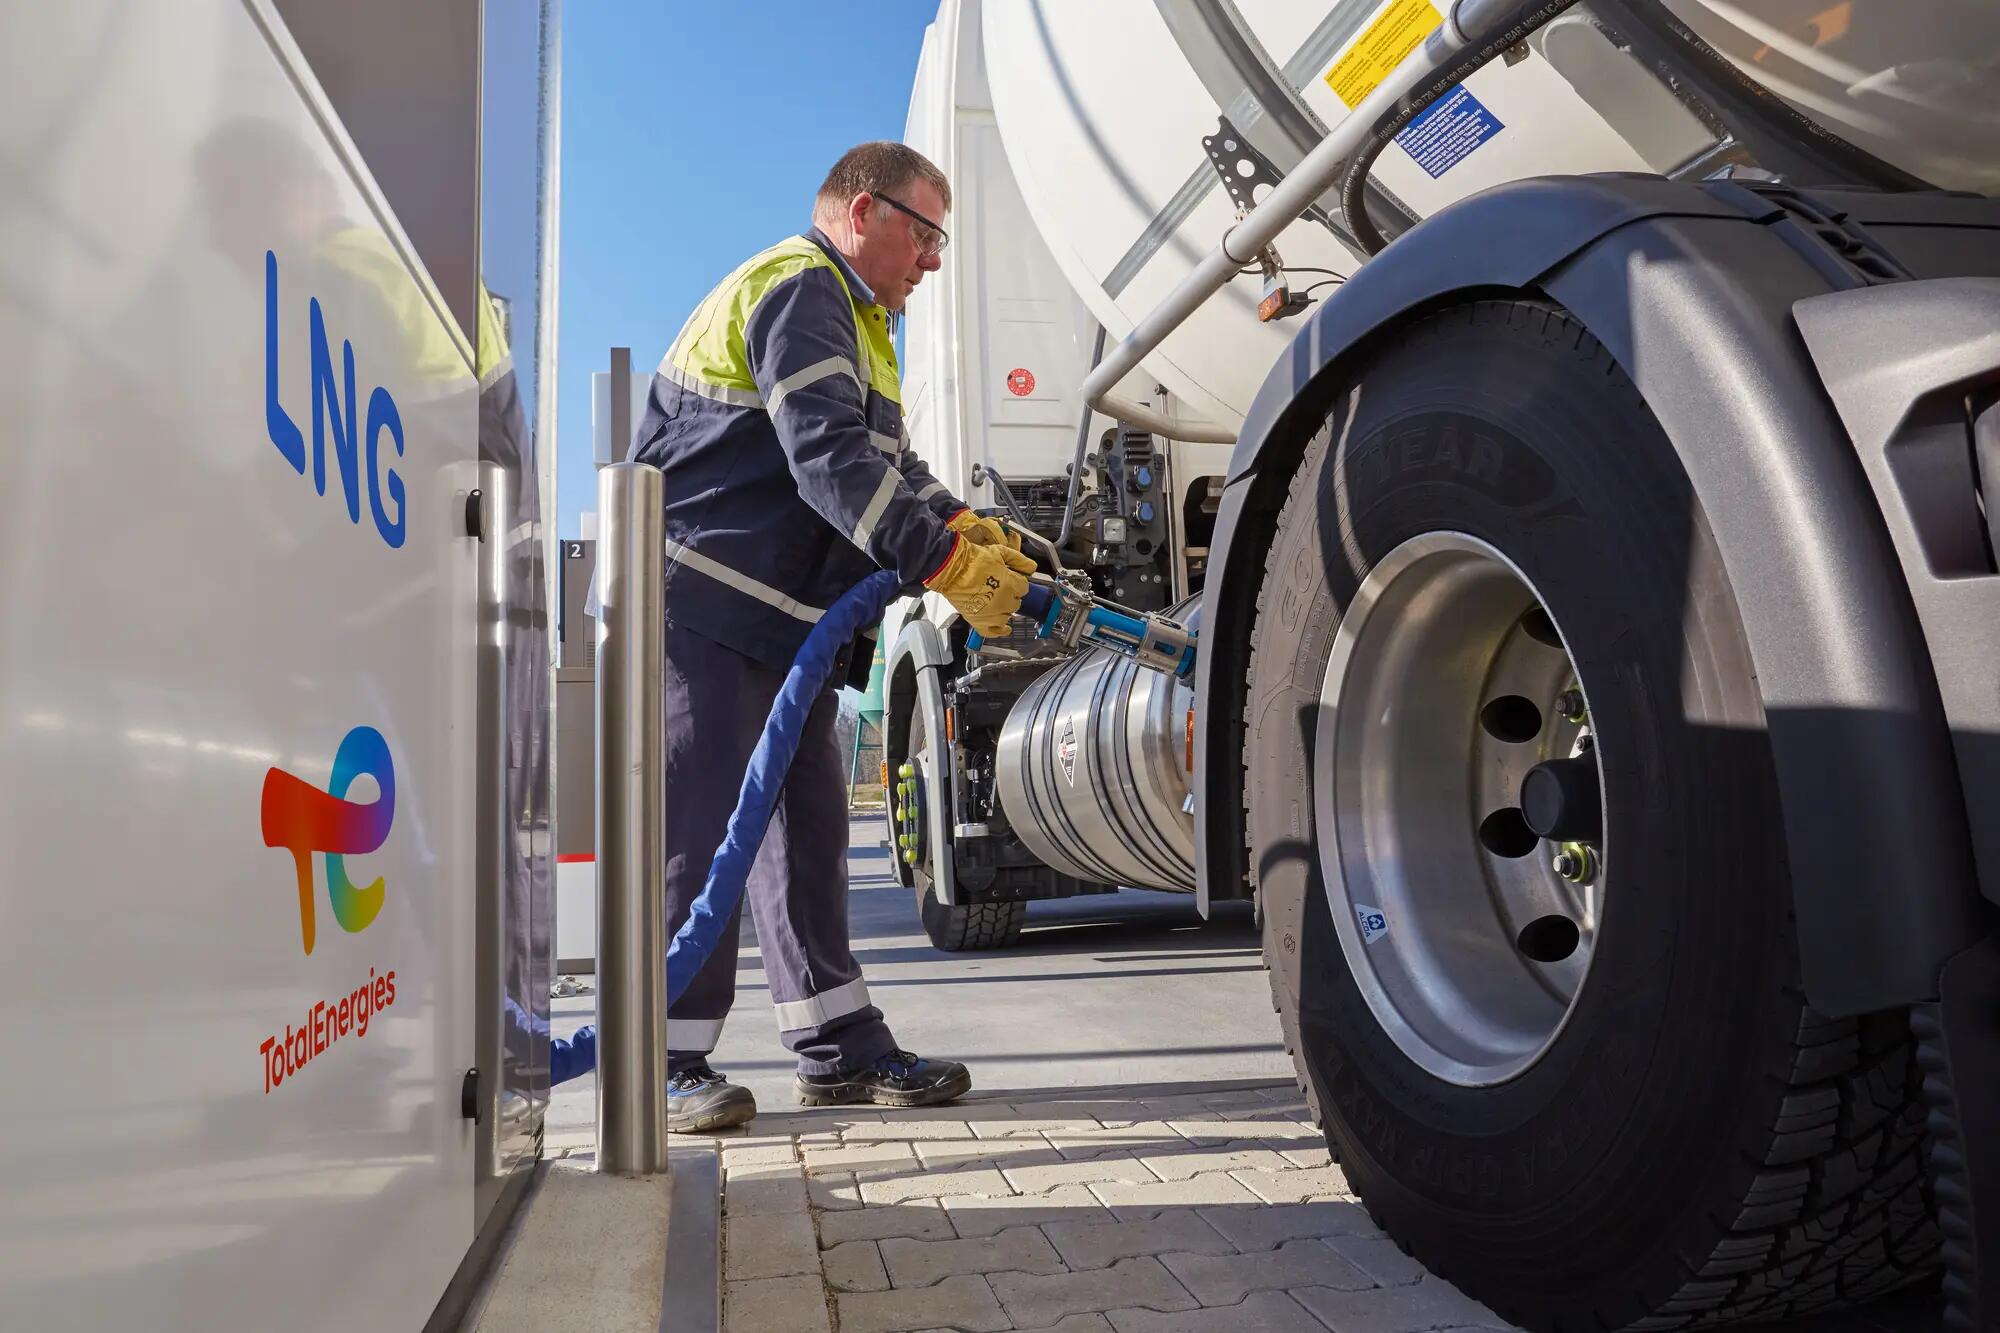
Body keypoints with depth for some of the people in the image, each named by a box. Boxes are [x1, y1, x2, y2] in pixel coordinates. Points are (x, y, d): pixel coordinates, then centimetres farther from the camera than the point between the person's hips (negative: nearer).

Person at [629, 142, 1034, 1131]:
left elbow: (890, 464, 18)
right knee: (698, 824, -8)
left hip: (782, 617, 11)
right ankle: (668, 1061, 1)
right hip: (700, 602, -10)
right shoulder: (800, 286, -11)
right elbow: (829, 457, -23)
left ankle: (836, 1044, 16)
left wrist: (965, 527, 0)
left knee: (805, 821, 9)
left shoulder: (855, 316, 24)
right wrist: (946, 564, -25)